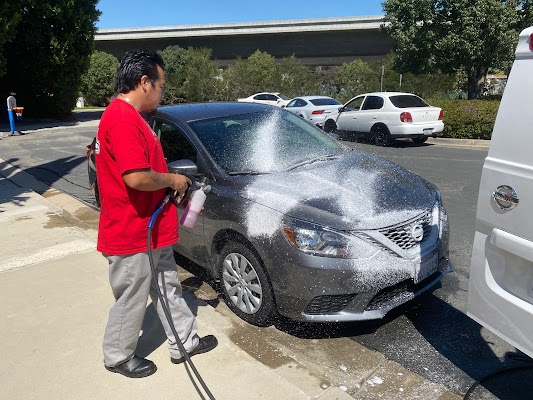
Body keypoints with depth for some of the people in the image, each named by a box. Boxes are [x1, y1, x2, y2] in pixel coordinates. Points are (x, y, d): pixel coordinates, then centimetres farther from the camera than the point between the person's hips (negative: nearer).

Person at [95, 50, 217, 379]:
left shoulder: (131, 116, 12)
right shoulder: (123, 118, -23)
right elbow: (137, 178, -32)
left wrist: (171, 184, 10)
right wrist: (173, 180, -15)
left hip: (151, 230, 10)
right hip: (131, 233, -10)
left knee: (168, 287, 20)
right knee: (132, 299, 9)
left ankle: (185, 342, 36)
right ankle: (118, 357, 33)